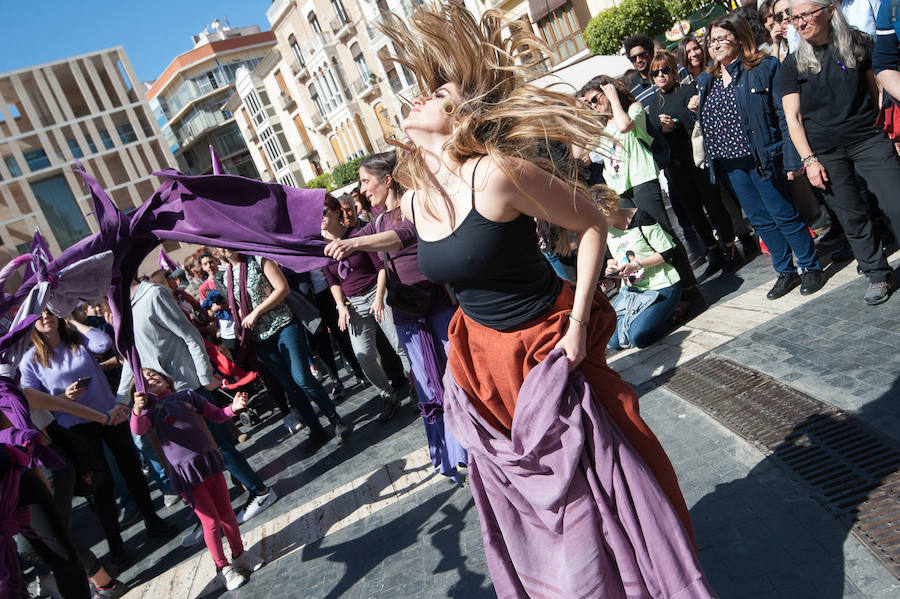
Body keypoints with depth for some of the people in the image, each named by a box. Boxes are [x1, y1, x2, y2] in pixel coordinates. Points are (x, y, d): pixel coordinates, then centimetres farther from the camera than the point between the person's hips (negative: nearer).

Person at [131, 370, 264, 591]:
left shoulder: (187, 395, 12)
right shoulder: (149, 408, 4)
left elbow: (216, 415, 14)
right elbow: (138, 429, -17)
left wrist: (233, 408, -6)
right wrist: (137, 409, -38)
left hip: (209, 460, 3)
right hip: (185, 471, -3)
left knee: (227, 512, 12)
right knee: (211, 521, 1)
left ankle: (239, 553, 33)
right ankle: (222, 566, 21)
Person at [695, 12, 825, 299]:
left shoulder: (765, 67, -6)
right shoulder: (706, 80, 11)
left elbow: (784, 114, -11)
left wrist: (791, 159, -17)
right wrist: (697, 109, -1)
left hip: (762, 158, -6)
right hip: (728, 165, 6)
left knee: (783, 215, 1)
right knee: (760, 220, 13)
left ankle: (812, 268, 19)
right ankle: (786, 272, 26)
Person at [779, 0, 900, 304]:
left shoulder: (858, 45, 5)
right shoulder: (793, 64, 2)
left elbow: (875, 89, 13)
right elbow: (793, 117, -1)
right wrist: (809, 159, -7)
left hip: (868, 139, 1)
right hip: (824, 151, 0)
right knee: (852, 216, 4)